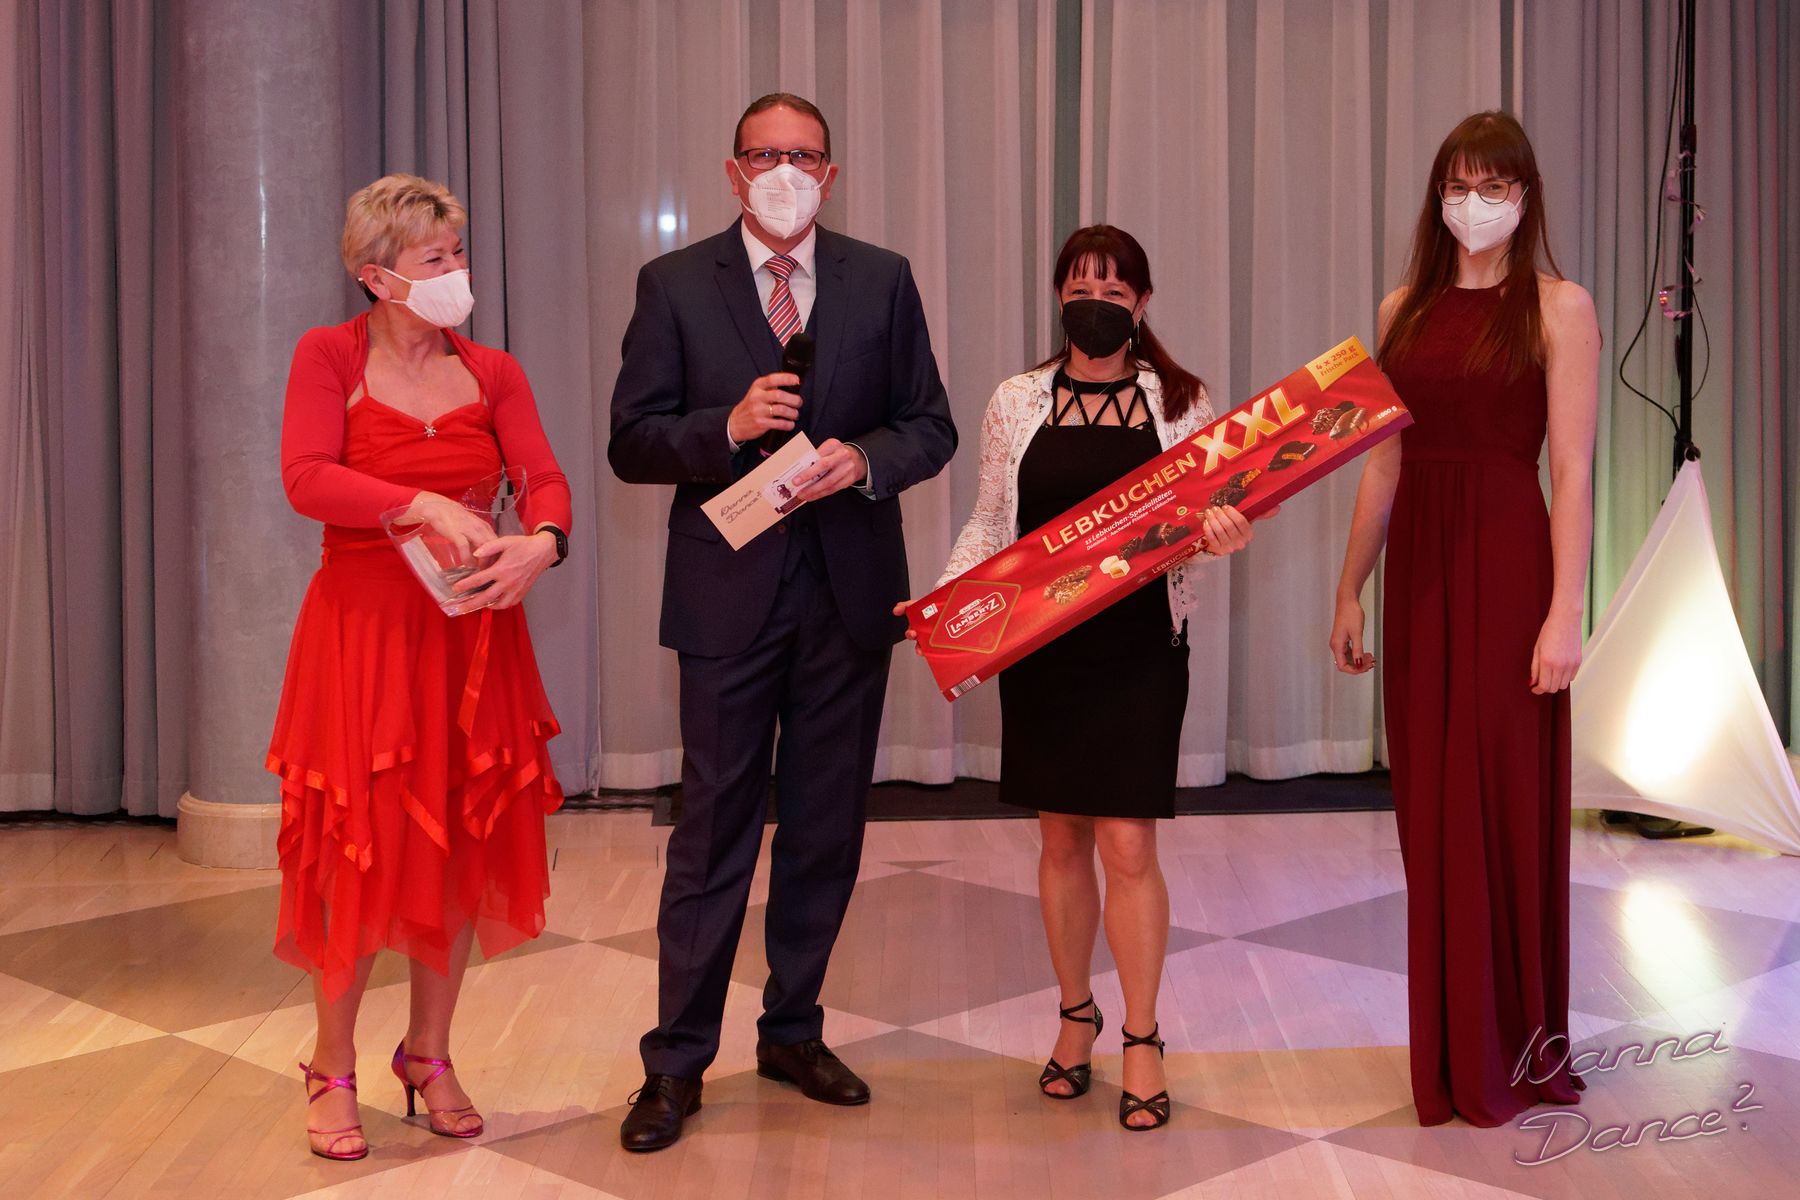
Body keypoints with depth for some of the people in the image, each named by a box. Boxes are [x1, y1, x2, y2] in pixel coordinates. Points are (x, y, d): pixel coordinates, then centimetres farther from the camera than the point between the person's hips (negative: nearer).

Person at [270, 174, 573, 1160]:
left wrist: (542, 542, -25)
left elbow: (546, 480, -3)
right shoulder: (329, 356, -2)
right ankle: (334, 1070, 19)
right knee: (356, 850, 2)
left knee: (465, 849, 8)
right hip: (362, 631, -3)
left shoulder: (492, 373, 7)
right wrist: (426, 506, -26)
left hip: (473, 635, 4)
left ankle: (429, 1055, 25)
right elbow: (306, 479, -15)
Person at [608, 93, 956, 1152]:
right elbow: (633, 444, -3)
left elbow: (931, 426, 7)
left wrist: (866, 457, -14)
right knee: (714, 826, 1)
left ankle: (794, 1031, 28)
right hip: (730, 594, -2)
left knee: (828, 826, 12)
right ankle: (678, 1062, 12)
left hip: (850, 590, 3)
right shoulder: (675, 285, 1)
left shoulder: (883, 280, 6)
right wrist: (730, 426, -20)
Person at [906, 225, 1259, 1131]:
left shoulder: (1182, 402, 3)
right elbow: (988, 524, 8)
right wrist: (944, 599, -8)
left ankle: (1142, 1040, 11)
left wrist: (1225, 534, -21)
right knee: (1061, 841, 10)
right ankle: (1075, 1015, 28)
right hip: (1041, 647, 2)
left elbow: (1206, 518, 3)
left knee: (1128, 845, -3)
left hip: (1140, 648, -2)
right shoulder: (1017, 402, 5)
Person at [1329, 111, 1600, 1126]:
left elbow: (1572, 471, -9)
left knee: (1509, 806, 2)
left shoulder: (1559, 307, -3)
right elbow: (1384, 464, 13)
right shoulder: (1406, 309, 11)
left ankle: (1514, 1055, 17)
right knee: (1430, 807, 9)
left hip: (1508, 562, -5)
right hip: (1419, 567, 5)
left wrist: (1565, 611, -16)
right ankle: (1449, 1055, 22)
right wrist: (1351, 593, 11)